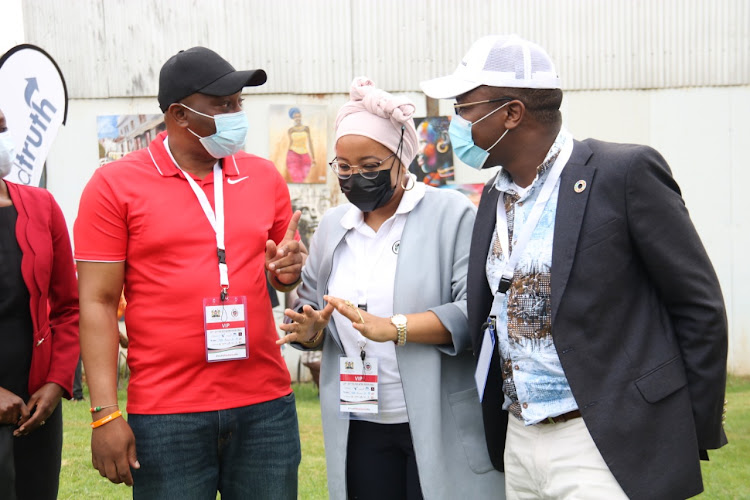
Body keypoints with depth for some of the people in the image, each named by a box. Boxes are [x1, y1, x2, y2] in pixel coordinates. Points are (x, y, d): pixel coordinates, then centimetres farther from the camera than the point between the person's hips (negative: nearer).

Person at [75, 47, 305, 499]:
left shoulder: (264, 176, 8)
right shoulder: (115, 185, -3)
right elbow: (98, 303, -4)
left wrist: (289, 270, -5)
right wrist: (106, 414, -10)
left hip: (267, 409, 3)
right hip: (165, 418, -3)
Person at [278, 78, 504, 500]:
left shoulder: (451, 214, -5)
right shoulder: (332, 228, 12)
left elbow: (476, 310, -15)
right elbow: (310, 310, 18)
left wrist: (393, 328, -25)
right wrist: (310, 329, -6)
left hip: (439, 424, -4)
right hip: (358, 429, 5)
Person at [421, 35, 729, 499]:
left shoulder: (625, 171, -11)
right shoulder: (495, 194, 10)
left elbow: (699, 305, -8)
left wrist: (699, 433, -7)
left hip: (605, 447, -7)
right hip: (519, 443, 7)